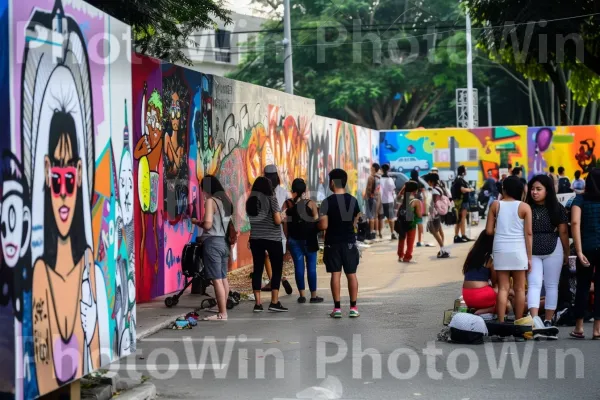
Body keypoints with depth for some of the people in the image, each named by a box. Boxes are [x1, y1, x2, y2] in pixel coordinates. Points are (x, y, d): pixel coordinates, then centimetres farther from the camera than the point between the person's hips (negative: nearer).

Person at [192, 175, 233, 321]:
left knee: (216, 279, -8)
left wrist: (197, 222, 1)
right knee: (223, 278, 12)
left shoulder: (211, 201, -10)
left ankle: (222, 314, -9)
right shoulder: (226, 201, 14)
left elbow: (207, 224, -18)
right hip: (224, 242, 9)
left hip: (213, 242, -9)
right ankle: (223, 310, 15)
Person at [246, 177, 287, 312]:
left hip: (255, 238, 4)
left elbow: (251, 219, 7)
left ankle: (258, 303, 3)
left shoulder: (250, 200, 5)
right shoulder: (271, 198, -8)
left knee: (257, 269, 7)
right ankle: (274, 302, -2)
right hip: (272, 238, -4)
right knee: (277, 269, 4)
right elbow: (277, 220, -13)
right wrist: (281, 217, 7)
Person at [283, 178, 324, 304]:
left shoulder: (287, 204, -2)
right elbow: (316, 221, -5)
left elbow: (285, 222, -1)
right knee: (311, 266, 4)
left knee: (298, 266, 6)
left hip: (294, 239, 2)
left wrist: (288, 238, 9)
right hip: (309, 239, -2)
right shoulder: (311, 204, -7)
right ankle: (313, 295, 6)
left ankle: (302, 295, 6)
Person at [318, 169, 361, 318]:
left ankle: (337, 308, 1)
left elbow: (323, 225, -15)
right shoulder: (353, 200, -1)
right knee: (351, 274, 6)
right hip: (349, 242, 2)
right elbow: (356, 222, 6)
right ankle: (353, 307, 6)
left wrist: (318, 223, 6)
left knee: (335, 274, 2)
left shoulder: (328, 202, -12)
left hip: (333, 243, -2)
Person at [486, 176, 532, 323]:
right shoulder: (524, 207, -2)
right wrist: (529, 256, 0)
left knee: (503, 288, 4)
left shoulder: (496, 205, 2)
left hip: (500, 249, 1)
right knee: (519, 288, 6)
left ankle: (501, 323, 0)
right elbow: (528, 233, -5)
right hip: (518, 250, -1)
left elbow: (489, 231, 1)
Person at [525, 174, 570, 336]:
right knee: (534, 284, -4)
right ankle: (535, 318, -11)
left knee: (551, 285, 0)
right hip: (532, 252, 0)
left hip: (553, 251, 0)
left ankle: (548, 321, -4)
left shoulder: (557, 209, 1)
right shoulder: (527, 208, 1)